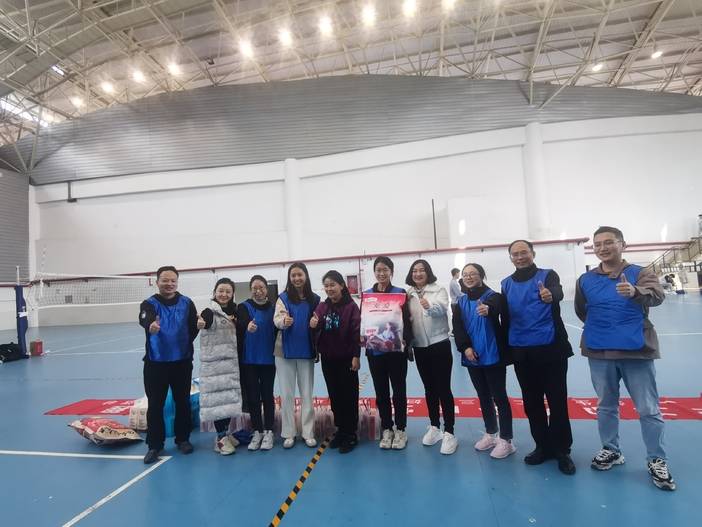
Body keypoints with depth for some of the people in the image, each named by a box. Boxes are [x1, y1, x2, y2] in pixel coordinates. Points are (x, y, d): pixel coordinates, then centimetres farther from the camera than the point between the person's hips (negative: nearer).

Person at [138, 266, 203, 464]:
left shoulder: (187, 303, 0)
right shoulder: (149, 304, -5)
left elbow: (194, 327, -6)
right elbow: (144, 319, -28)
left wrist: (199, 325, -27)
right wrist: (150, 326, -49)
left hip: (182, 361, 1)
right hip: (155, 362, -1)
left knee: (183, 402, 12)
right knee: (155, 405, 5)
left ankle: (183, 439, 29)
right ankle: (155, 445, 20)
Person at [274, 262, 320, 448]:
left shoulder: (314, 299, 2)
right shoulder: (283, 298, -2)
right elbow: (277, 318, -17)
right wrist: (284, 321, -39)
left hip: (306, 352, 1)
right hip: (285, 352, -1)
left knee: (307, 394, 9)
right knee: (286, 395, 7)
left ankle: (308, 433, 19)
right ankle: (288, 434, 19)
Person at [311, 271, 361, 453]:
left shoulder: (351, 306, -10)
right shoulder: (322, 306, 5)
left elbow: (357, 332, -13)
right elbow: (316, 331, 9)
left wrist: (356, 356, -17)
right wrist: (313, 325, -14)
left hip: (346, 358, -5)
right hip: (328, 358, 5)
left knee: (349, 396, 5)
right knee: (334, 395, 14)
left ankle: (351, 434, 16)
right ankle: (340, 430, 28)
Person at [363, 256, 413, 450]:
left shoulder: (400, 293, -3)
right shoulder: (367, 294, 4)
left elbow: (407, 321, -5)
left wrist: (405, 341, -20)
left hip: (396, 350, -2)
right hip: (375, 351, 2)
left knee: (399, 390, 9)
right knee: (381, 392, 12)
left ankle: (400, 429, 25)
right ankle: (386, 429, 28)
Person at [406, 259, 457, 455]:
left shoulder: (439, 290, -5)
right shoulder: (408, 294, 6)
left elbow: (442, 309, -25)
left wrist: (430, 306, -46)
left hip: (439, 345, -4)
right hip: (419, 347, 4)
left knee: (443, 389, -1)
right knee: (429, 389, 15)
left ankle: (449, 433, 8)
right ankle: (434, 427, 28)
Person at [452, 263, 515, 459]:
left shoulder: (492, 296, -9)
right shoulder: (461, 302, 6)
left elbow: (496, 307, -33)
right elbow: (457, 327, 0)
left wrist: (487, 310, -56)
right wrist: (465, 347, -14)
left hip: (493, 355, -5)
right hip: (472, 355, 5)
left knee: (499, 396, 2)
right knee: (483, 396, 16)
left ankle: (506, 440, 13)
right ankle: (490, 434, 31)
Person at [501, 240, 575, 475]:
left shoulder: (548, 275, -4)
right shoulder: (507, 284, 7)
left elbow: (558, 292, -27)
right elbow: (506, 318, 9)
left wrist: (550, 296, -50)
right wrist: (507, 349, 8)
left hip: (551, 348, -3)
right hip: (522, 352, 4)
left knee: (557, 401, 5)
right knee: (532, 403, 12)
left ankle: (562, 450, 21)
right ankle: (543, 446, 29)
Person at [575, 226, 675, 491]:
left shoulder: (640, 273, -5)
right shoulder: (586, 280, 1)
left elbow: (657, 296, -25)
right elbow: (581, 311, 14)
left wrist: (635, 292, -44)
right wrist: (601, 328, 9)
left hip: (636, 351, -2)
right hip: (599, 353, 3)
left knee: (649, 410, 7)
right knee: (606, 406, 16)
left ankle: (657, 461, 25)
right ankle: (611, 451, 34)